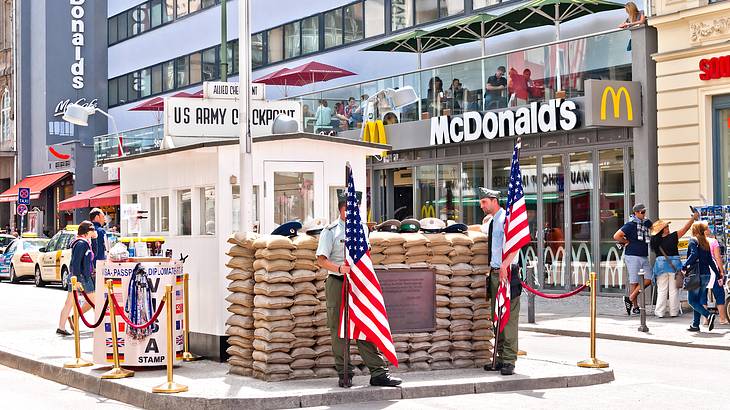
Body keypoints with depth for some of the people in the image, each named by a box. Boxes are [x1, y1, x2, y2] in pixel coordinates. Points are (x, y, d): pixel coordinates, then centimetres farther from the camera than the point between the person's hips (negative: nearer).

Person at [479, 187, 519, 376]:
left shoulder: (506, 218, -9)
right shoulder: (491, 222, 18)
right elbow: (479, 229, 42)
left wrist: (505, 265, -31)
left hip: (507, 273, -10)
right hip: (495, 273, 10)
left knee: (509, 318, -10)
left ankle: (509, 361, -10)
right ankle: (500, 358, 15)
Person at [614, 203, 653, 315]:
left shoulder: (646, 223, 11)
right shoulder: (630, 225, -9)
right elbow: (616, 236, -16)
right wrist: (627, 242, -5)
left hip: (644, 256, 7)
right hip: (633, 256, -7)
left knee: (648, 279, -2)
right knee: (634, 281, -3)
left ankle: (630, 298, 6)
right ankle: (635, 306, 4)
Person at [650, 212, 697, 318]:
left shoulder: (654, 241, -5)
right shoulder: (672, 237, -11)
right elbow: (685, 228, -4)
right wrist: (693, 218, 6)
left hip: (660, 264, 2)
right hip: (674, 265, -2)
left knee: (662, 290, 7)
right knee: (673, 290, 6)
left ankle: (660, 312, 5)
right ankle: (674, 312, 9)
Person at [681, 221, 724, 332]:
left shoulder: (693, 241, -7)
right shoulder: (706, 242, 13)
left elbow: (694, 255, -24)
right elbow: (710, 261, 13)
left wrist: (684, 267, -16)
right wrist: (718, 275, 16)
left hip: (696, 274, -7)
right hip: (706, 274, 7)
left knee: (692, 300, -1)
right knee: (698, 300, 13)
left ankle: (709, 315, -19)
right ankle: (695, 325, 13)